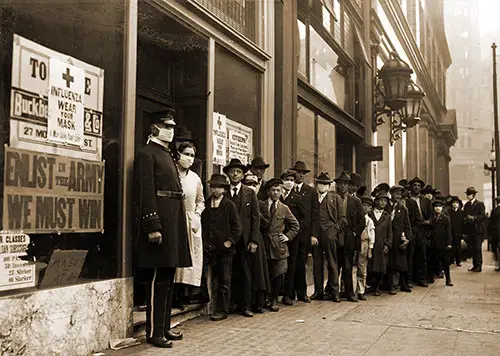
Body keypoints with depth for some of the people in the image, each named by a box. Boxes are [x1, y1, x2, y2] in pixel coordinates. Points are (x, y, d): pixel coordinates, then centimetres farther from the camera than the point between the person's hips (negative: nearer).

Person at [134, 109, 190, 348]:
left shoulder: (168, 155, 20)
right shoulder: (147, 154, -7)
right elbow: (146, 194, -16)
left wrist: (177, 225, 17)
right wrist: (153, 227, -22)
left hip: (173, 222, 9)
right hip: (160, 221, -9)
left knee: (168, 278, 14)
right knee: (157, 280, -4)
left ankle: (164, 327, 23)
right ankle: (154, 333, 5)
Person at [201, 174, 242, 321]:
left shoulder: (229, 205, 3)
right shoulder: (205, 204, 10)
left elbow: (237, 227, 2)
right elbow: (201, 225, 16)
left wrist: (230, 241, -8)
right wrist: (203, 242, 6)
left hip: (224, 248, -2)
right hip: (208, 247, 2)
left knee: (224, 280, 1)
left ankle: (221, 310, 7)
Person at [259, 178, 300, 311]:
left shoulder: (284, 208, 10)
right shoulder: (260, 205, 5)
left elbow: (295, 225, 17)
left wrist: (288, 236, 5)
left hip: (278, 245, 1)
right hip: (264, 245, -1)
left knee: (278, 275, 1)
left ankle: (274, 300, 13)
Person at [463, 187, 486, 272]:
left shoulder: (480, 204, -4)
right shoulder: (467, 205, 14)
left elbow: (483, 216, -10)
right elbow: (465, 215, 18)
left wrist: (473, 218, -17)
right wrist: (466, 218, -2)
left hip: (478, 230, -5)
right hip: (470, 230, 5)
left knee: (477, 248, -6)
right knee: (472, 248, 7)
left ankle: (479, 266, 1)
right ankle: (475, 265, 14)